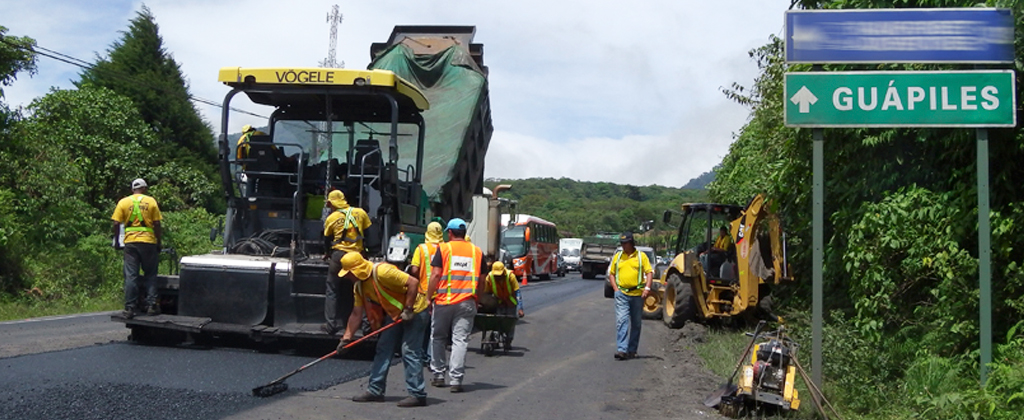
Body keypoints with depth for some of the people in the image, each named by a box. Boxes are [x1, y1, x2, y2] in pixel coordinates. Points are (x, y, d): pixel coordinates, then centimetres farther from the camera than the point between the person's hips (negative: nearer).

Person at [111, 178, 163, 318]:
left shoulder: (123, 202, 6)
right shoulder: (151, 201, 4)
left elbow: (116, 224, 0)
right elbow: (157, 224, 1)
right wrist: (158, 243, 9)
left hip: (130, 242, 1)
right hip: (148, 242, -1)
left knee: (131, 276, 3)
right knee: (150, 275, 11)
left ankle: (130, 308, 0)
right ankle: (151, 305, 6)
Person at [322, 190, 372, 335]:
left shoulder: (331, 218, 1)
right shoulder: (360, 213, 5)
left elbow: (327, 240, 13)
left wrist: (328, 253, 32)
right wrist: (366, 251, 22)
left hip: (338, 256, -3)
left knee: (332, 291, 5)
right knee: (349, 291, 14)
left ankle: (331, 324, 0)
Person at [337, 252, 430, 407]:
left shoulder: (382, 271, -26)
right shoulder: (359, 286, 2)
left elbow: (413, 282, -28)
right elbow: (356, 314, 9)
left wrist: (408, 310, -25)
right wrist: (346, 337, 4)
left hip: (415, 311, -9)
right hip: (395, 313, 9)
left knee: (410, 352, -11)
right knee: (383, 349, 8)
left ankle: (417, 394, -6)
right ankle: (375, 390, 15)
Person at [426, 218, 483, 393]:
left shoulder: (444, 249, -2)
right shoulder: (477, 251, 8)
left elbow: (435, 275, -8)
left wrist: (429, 297, -2)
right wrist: (477, 301, 21)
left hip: (444, 301, -2)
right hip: (467, 303, 2)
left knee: (438, 338, 14)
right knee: (460, 340, 1)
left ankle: (438, 375, 21)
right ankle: (456, 379, -5)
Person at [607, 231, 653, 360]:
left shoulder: (641, 256, 4)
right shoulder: (617, 256, 10)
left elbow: (649, 272, 2)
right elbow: (611, 274, 14)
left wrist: (647, 288, -11)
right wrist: (615, 288, 1)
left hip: (637, 294, 0)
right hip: (622, 294, 0)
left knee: (636, 323, 7)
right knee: (621, 320, -12)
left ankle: (632, 350, 18)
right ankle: (621, 350, -17)